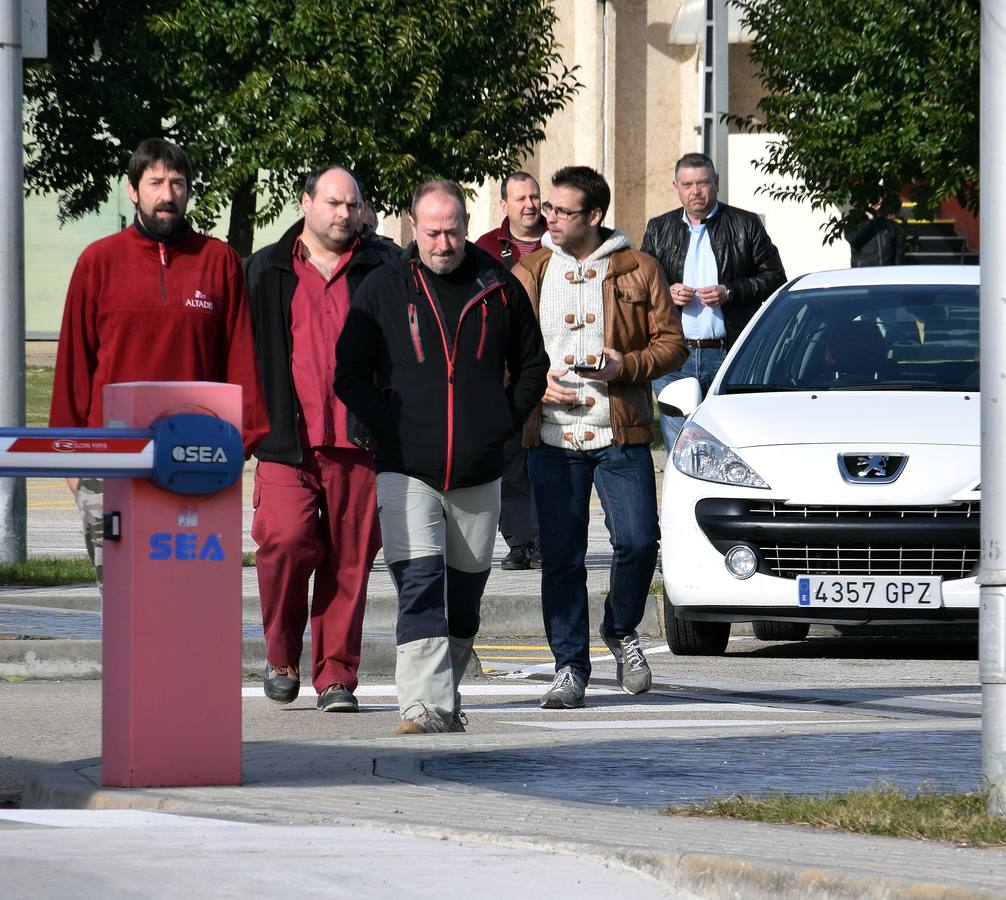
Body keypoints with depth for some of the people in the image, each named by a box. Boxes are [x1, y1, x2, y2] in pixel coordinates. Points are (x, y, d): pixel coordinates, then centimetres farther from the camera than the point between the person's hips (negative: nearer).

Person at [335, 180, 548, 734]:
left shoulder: (498, 288, 6)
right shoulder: (383, 289, 1)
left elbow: (532, 366, 17)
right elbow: (349, 375, 4)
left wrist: (503, 422, 5)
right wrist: (389, 428, -7)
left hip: (479, 474, 3)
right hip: (406, 470, -3)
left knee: (464, 596, 12)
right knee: (420, 585, -16)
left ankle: (445, 699, 26)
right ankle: (424, 706, -22)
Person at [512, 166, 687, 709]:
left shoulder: (638, 271, 6)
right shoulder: (528, 273, 11)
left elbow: (672, 343, 5)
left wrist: (626, 365, -13)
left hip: (622, 437, -1)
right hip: (552, 435, 1)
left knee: (637, 541, -11)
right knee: (561, 557, -1)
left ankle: (622, 632, 16)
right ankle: (570, 668, 7)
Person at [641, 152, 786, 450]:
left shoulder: (745, 225, 6)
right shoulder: (659, 229, 15)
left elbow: (774, 278, 5)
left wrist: (730, 293, -9)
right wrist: (666, 294, -4)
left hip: (729, 357, -2)